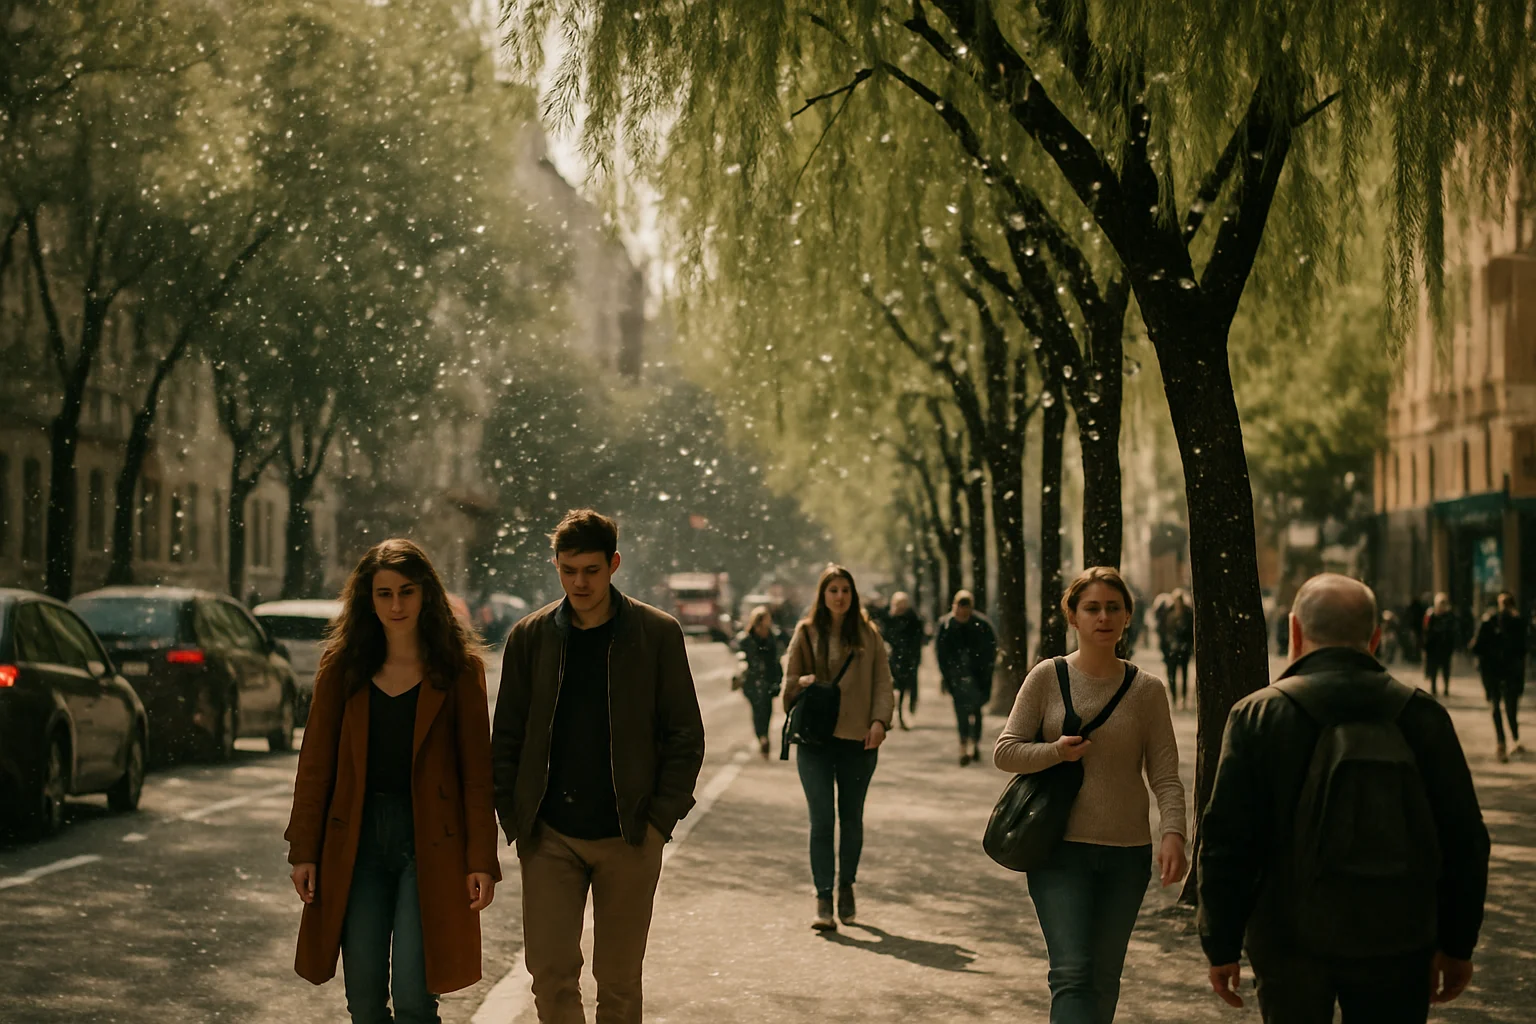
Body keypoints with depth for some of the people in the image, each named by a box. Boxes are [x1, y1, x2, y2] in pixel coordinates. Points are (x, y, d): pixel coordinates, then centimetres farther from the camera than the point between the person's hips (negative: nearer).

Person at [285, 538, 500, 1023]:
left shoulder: (458, 668, 0)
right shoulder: (342, 666, 6)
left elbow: (477, 769, -2)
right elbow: (316, 762, 6)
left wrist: (481, 859, -6)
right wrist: (304, 851, 2)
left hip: (428, 839, -2)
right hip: (357, 837, 3)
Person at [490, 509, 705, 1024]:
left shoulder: (658, 633, -2)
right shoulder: (530, 636, 3)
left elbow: (686, 737, 0)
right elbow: (506, 739, 7)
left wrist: (660, 819, -7)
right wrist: (515, 821, -1)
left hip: (629, 838, -1)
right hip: (549, 838, 1)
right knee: (551, 976, -3)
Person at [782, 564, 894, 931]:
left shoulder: (868, 635, 7)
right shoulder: (806, 633, 7)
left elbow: (883, 681, 5)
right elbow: (789, 681, 11)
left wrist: (880, 720, -10)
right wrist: (804, 682, -12)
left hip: (858, 739, 1)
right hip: (815, 738, -1)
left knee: (852, 819, 9)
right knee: (822, 820, -8)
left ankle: (846, 887, 28)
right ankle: (823, 901, -7)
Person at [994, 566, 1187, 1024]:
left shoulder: (1147, 690, 1)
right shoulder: (1047, 677, -2)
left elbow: (1165, 775, -2)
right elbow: (1005, 751, 1)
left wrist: (1173, 833, -18)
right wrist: (1055, 751, -16)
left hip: (1127, 852, 2)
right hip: (1061, 848, -2)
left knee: (1104, 980, 13)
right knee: (1072, 974, -14)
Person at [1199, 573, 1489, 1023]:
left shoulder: (1257, 716, -7)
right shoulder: (1423, 715, -1)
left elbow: (1224, 841, -8)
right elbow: (1464, 839, 2)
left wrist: (1221, 946, 0)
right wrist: (1457, 944, 12)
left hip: (1290, 943, -1)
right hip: (1398, 945, 1)